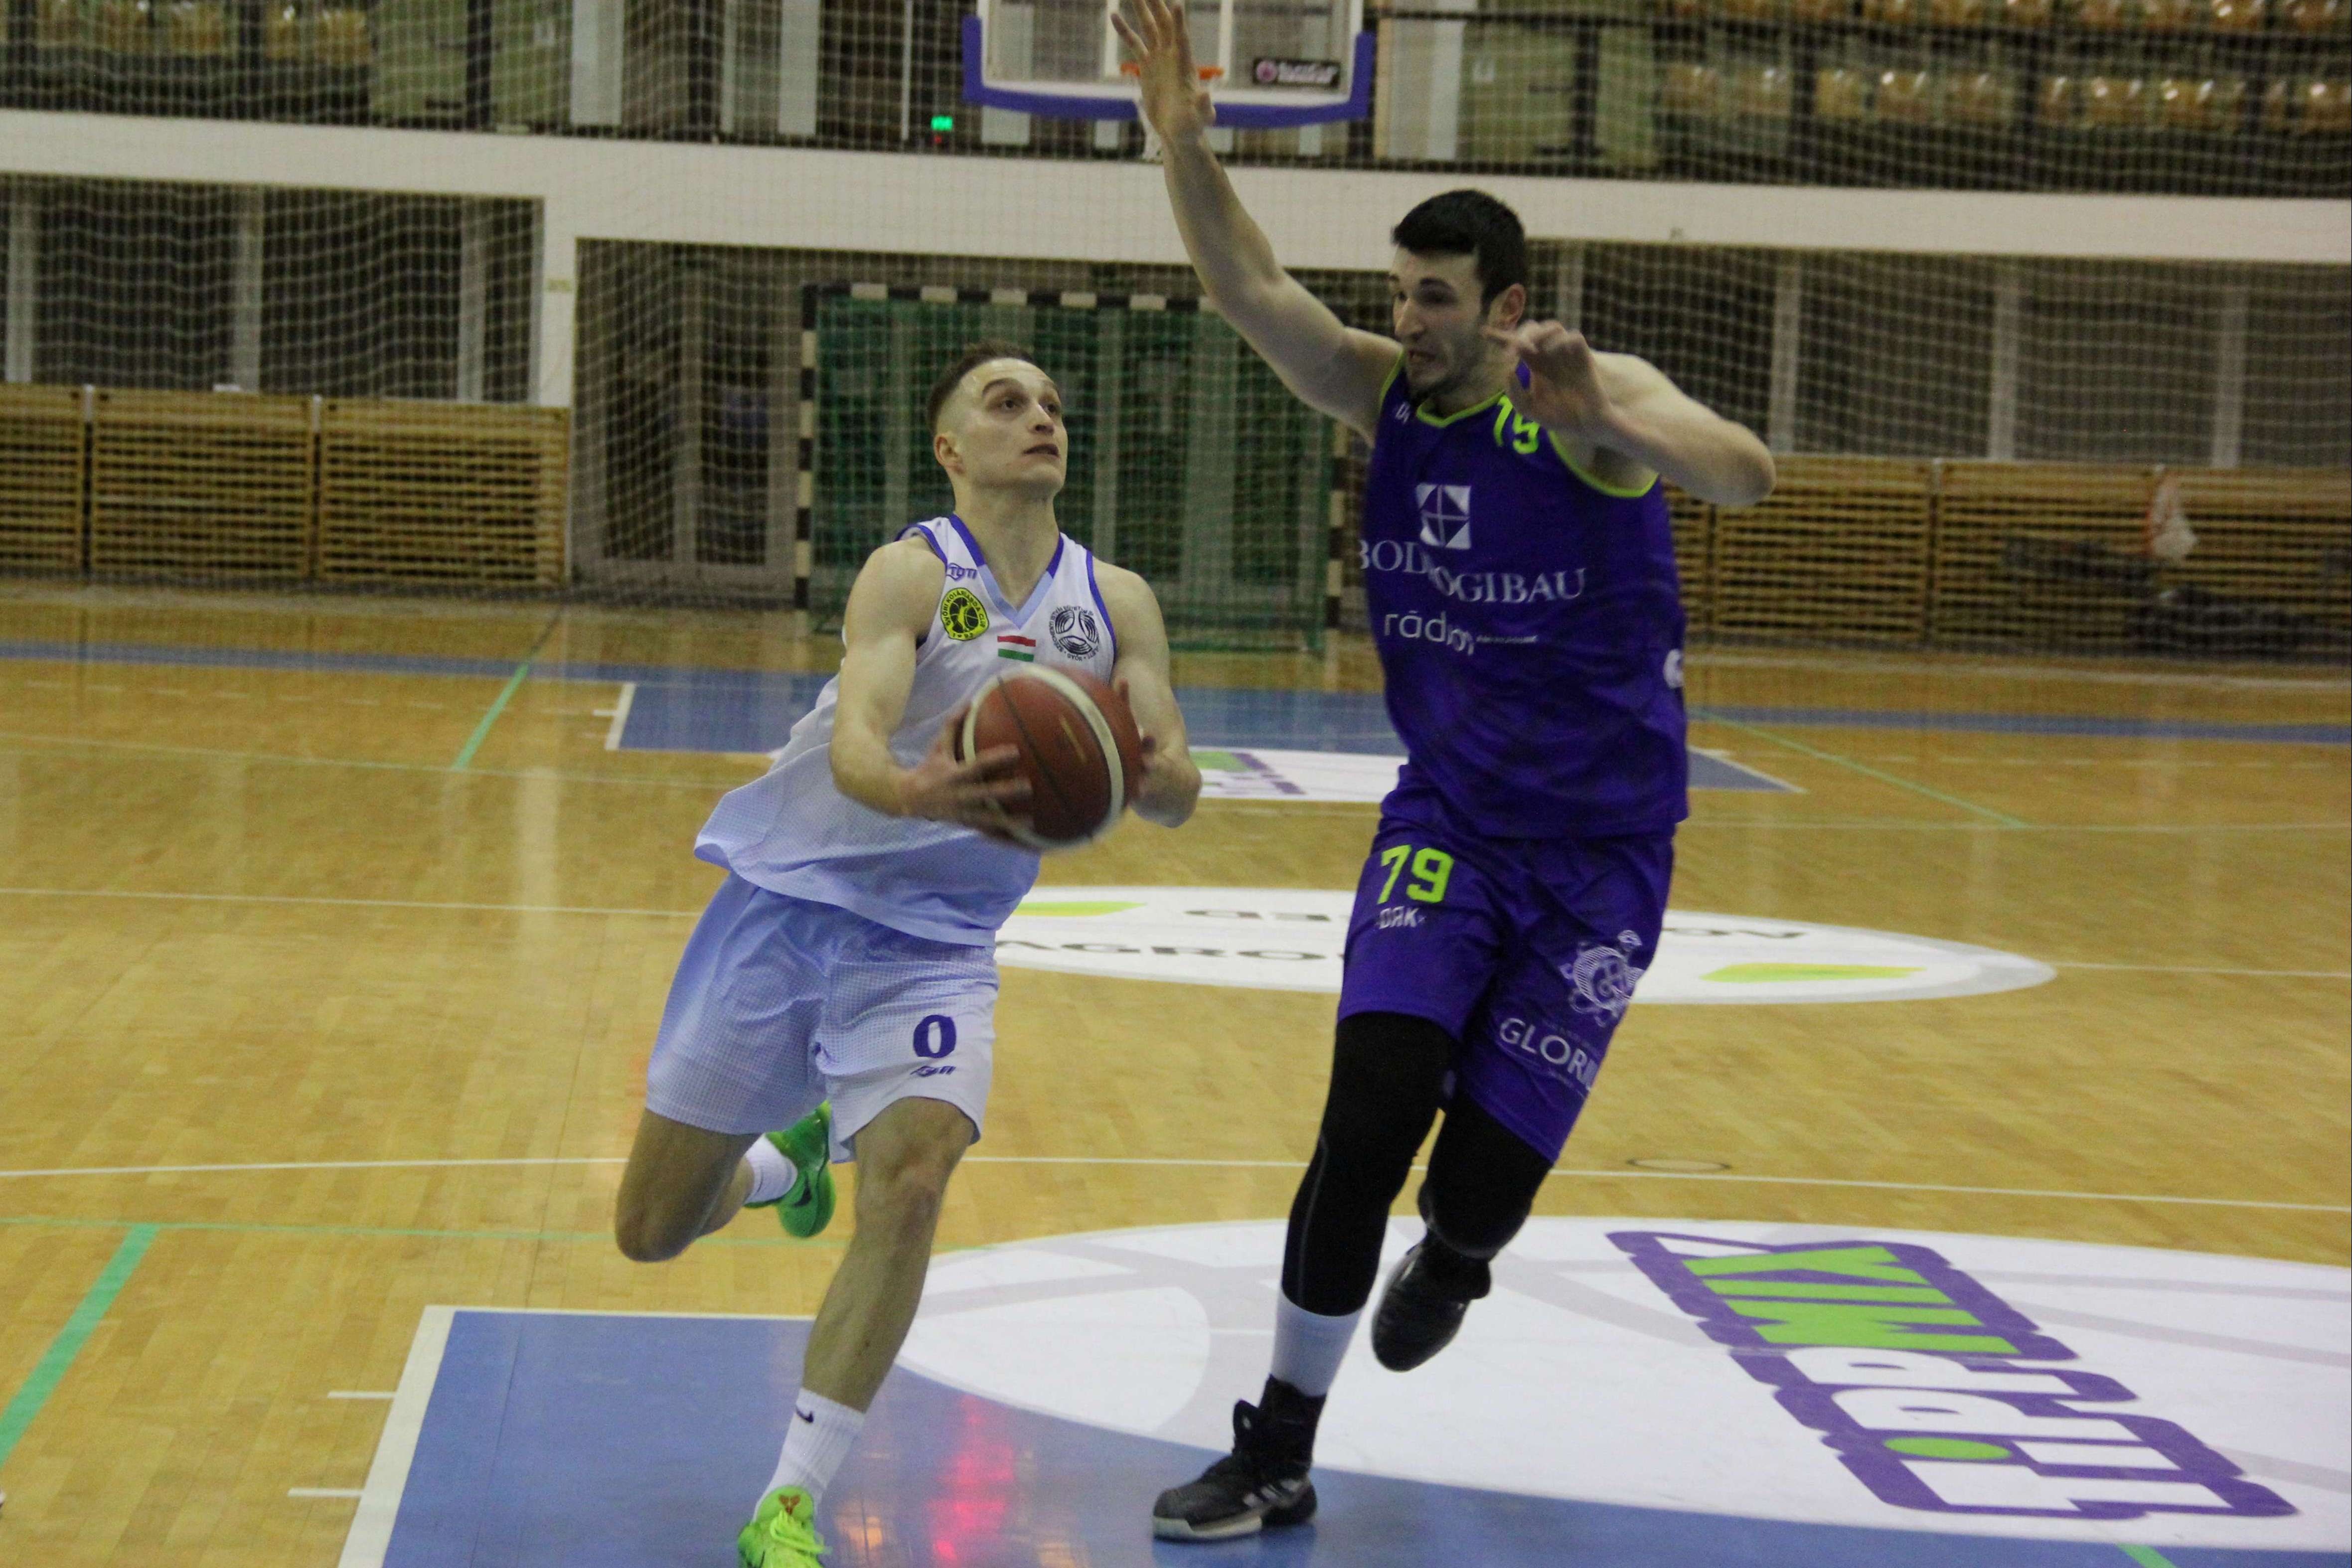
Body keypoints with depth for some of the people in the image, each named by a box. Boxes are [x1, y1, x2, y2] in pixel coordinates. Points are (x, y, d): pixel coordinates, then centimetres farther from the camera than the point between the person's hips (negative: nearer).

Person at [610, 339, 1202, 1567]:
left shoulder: (1116, 602, 0)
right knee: (652, 1233, 6)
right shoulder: (912, 573, -15)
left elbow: (1179, 794, -5)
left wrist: (1136, 769, -30)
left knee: (910, 1182, -25)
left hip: (933, 942, 2)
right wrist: (925, 795, -53)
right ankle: (788, 1158, 43)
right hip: (790, 903, -2)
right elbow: (854, 751, -29)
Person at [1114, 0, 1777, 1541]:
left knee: (1484, 1179, -3)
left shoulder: (1595, 398, -16)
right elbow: (1251, 291, -14)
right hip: (1446, 819, 3)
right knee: (1370, 1115, -15)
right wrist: (1184, 141, -30)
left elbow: (1746, 476, -34)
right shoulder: (1383, 393, -2)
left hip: (1600, 850, -3)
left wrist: (1612, 432, -53)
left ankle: (1451, 1258, 38)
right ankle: (1278, 1458, -3)